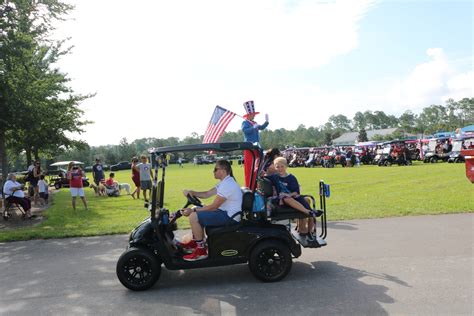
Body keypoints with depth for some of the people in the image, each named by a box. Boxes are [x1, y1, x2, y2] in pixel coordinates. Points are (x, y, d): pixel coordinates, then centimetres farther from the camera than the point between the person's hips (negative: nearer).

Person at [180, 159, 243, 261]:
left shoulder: (227, 185, -23)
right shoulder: (225, 181, 11)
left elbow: (213, 207, -23)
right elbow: (207, 194, 14)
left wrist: (192, 210, -17)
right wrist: (192, 192, -3)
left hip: (230, 217, -11)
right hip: (225, 211, 11)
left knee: (193, 217, -17)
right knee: (196, 210, 18)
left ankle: (201, 251, -9)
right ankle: (194, 242, 22)